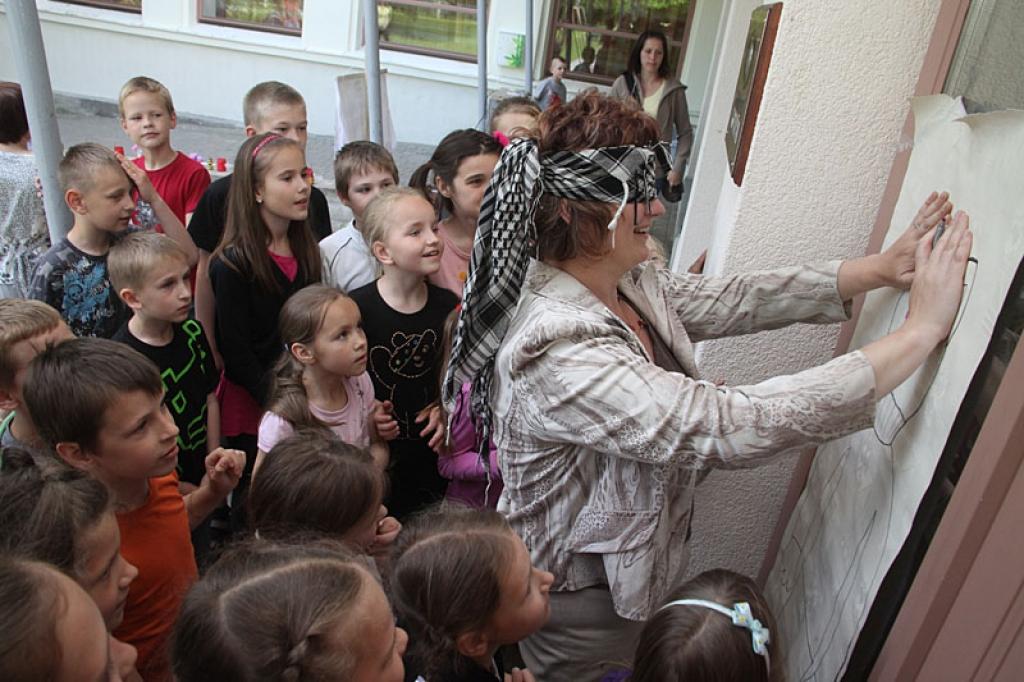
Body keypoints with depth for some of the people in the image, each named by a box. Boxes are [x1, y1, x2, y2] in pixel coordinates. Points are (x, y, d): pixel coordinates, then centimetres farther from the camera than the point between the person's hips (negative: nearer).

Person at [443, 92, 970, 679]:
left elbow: (730, 301, 0)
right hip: (586, 602, -7)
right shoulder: (558, 345, -38)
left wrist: (881, 268, -7)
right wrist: (924, 330, -34)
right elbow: (730, 427, -41)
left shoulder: (632, 282, -9)